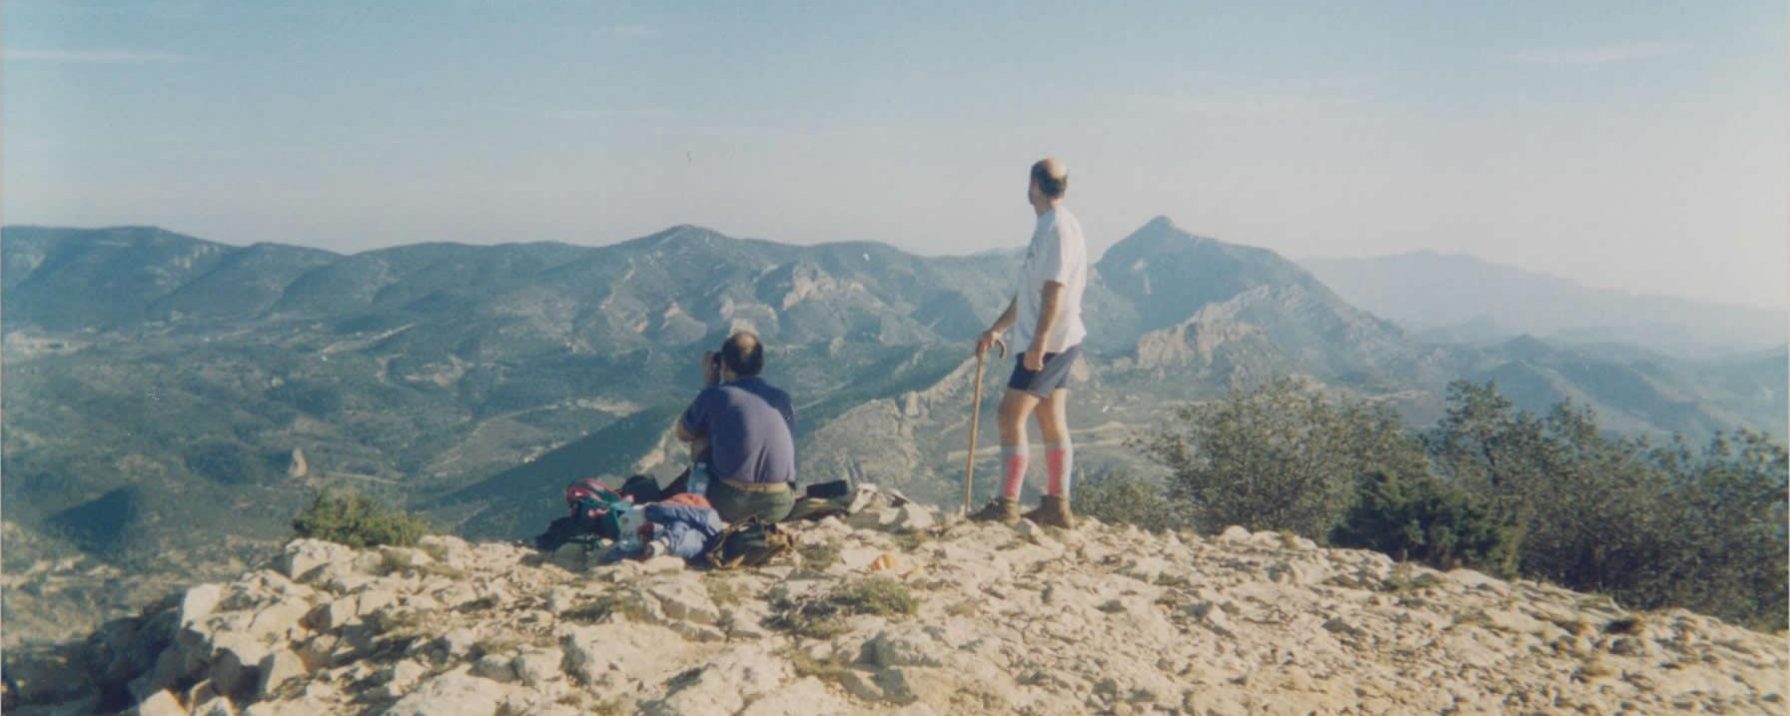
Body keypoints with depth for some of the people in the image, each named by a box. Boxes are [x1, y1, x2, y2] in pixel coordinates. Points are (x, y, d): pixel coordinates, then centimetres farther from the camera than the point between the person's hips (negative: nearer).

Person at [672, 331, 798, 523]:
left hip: (730, 506, -3)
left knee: (700, 443, 18)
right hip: (779, 507, 3)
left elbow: (683, 434, 17)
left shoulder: (716, 395, -1)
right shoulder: (782, 399, 9)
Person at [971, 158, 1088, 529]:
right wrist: (996, 329, 24)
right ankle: (1057, 506, 15)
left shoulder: (1058, 228, -14)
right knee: (1052, 422, 10)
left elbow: (1055, 291, -23)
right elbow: (1028, 292, 23)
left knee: (1011, 415, -9)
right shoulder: (1048, 227, 18)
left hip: (1049, 343, -10)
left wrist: (1038, 342, -26)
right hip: (1055, 343, 10)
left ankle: (1007, 505, -5)